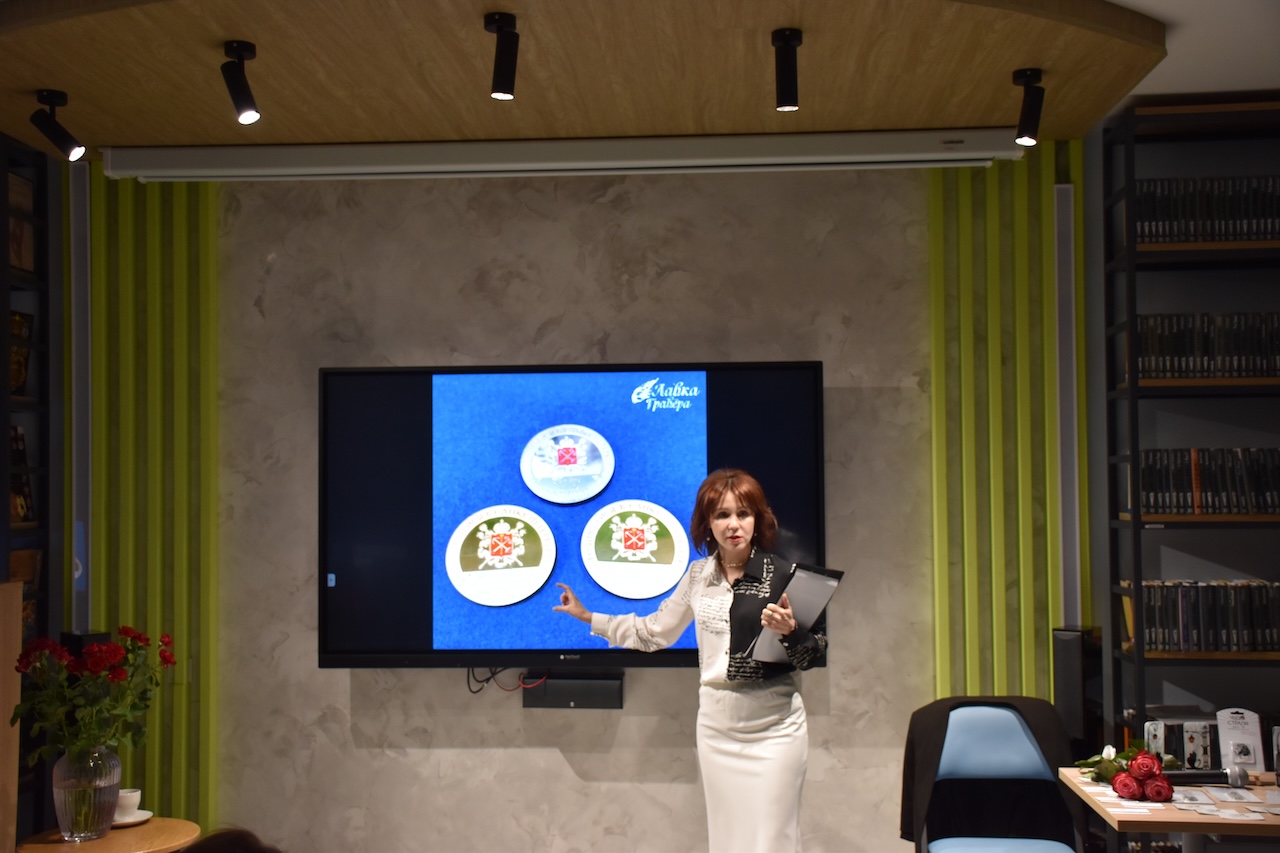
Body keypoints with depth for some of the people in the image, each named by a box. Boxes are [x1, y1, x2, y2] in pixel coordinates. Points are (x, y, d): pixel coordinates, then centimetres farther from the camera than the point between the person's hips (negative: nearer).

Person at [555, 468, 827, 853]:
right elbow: (655, 631, 17)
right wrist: (588, 617, 19)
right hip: (715, 728, 5)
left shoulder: (784, 575, -10)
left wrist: (790, 630, -25)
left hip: (773, 732, -4)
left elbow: (817, 655, -5)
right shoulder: (699, 575, 4)